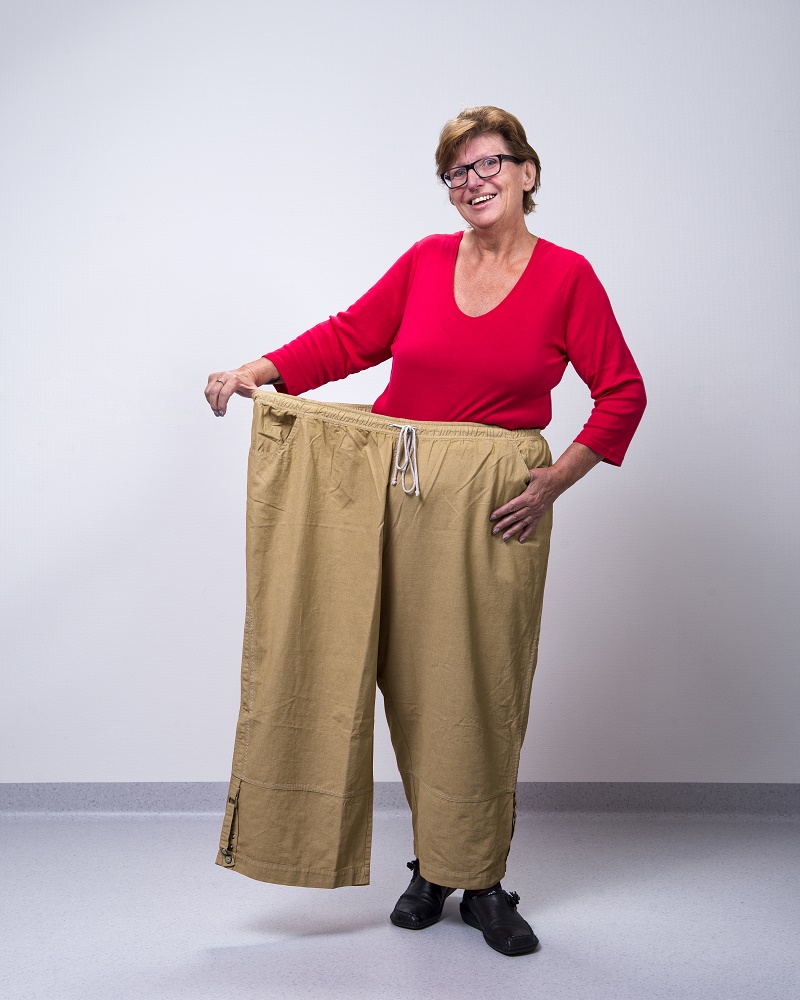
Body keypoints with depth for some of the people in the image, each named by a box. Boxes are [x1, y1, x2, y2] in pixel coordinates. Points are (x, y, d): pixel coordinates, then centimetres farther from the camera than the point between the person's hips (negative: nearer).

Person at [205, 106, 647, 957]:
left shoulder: (566, 276, 0)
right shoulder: (426, 261, 7)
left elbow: (622, 393, 2)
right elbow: (350, 336, 8)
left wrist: (555, 481, -5)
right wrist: (259, 371, -5)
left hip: (497, 505, -2)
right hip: (398, 494, 2)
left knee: (484, 687, 1)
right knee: (414, 684, 5)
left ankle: (479, 879, 16)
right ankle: (432, 866, 21)